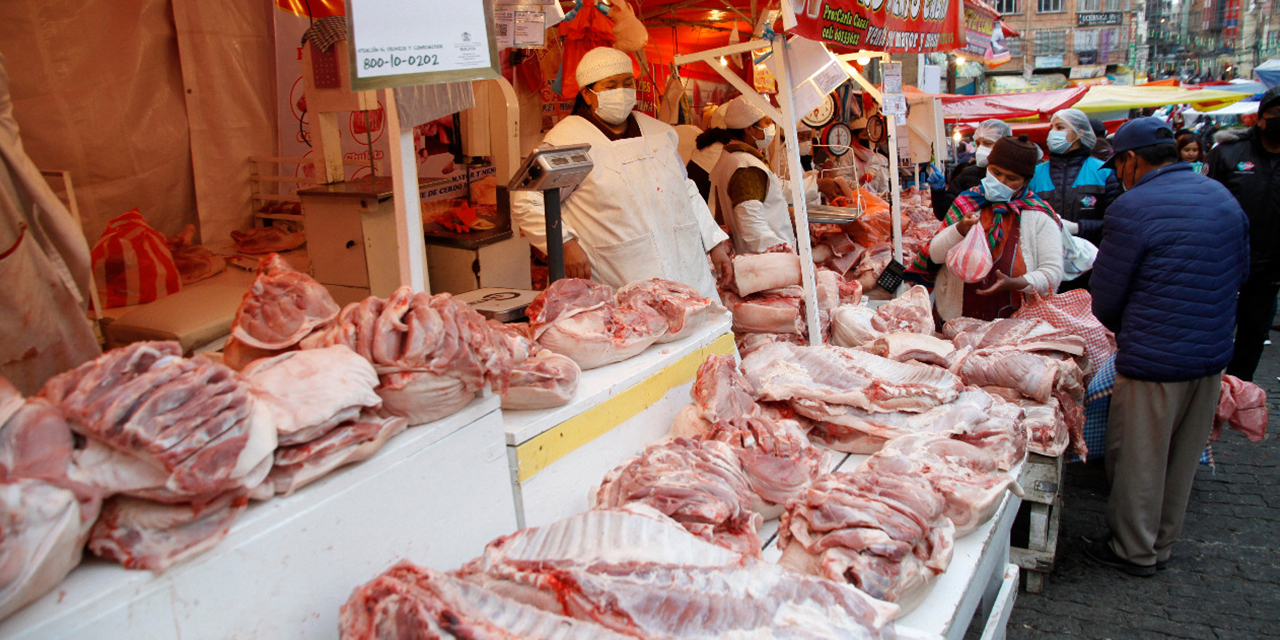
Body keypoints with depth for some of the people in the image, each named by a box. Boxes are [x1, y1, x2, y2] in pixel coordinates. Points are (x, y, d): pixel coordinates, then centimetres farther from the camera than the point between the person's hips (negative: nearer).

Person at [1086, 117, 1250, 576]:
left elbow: (1105, 301, -12)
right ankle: (1162, 545, 34)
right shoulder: (1225, 199, 7)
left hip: (1153, 363, -7)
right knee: (1183, 460, 19)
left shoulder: (1132, 209, -17)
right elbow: (1239, 274, 18)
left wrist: (1127, 332, 8)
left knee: (1138, 461, 9)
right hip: (1213, 355, 8)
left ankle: (1134, 551, 23)